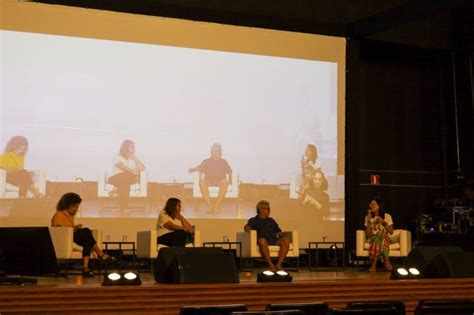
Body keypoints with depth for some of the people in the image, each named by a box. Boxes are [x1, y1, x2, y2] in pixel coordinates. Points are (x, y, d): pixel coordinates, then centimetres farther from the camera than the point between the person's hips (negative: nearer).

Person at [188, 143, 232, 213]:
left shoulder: (223, 161, 22)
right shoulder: (206, 161, 19)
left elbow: (229, 171, 14)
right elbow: (200, 168, 4)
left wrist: (230, 179, -6)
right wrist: (193, 169, -17)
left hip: (220, 180, 0)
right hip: (209, 180, 0)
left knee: (224, 182, -37)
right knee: (202, 182, -36)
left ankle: (217, 206, -35)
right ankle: (210, 206, -34)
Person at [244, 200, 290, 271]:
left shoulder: (271, 220, 35)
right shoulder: (253, 220, 21)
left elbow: (278, 231, 30)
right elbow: (247, 227, 3)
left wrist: (279, 235, 8)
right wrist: (247, 228, -20)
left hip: (274, 240, 4)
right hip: (263, 239, -4)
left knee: (286, 241, -28)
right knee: (262, 240, -41)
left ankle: (279, 264, -32)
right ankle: (271, 265, -36)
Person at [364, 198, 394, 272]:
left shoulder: (387, 216, 2)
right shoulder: (368, 217, 5)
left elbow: (391, 231, -2)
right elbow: (368, 235, -2)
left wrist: (383, 222, -13)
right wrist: (369, 221, -12)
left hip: (385, 239, 0)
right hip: (373, 239, 0)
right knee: (378, 239, -38)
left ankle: (374, 264, -37)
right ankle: (386, 261, -32)